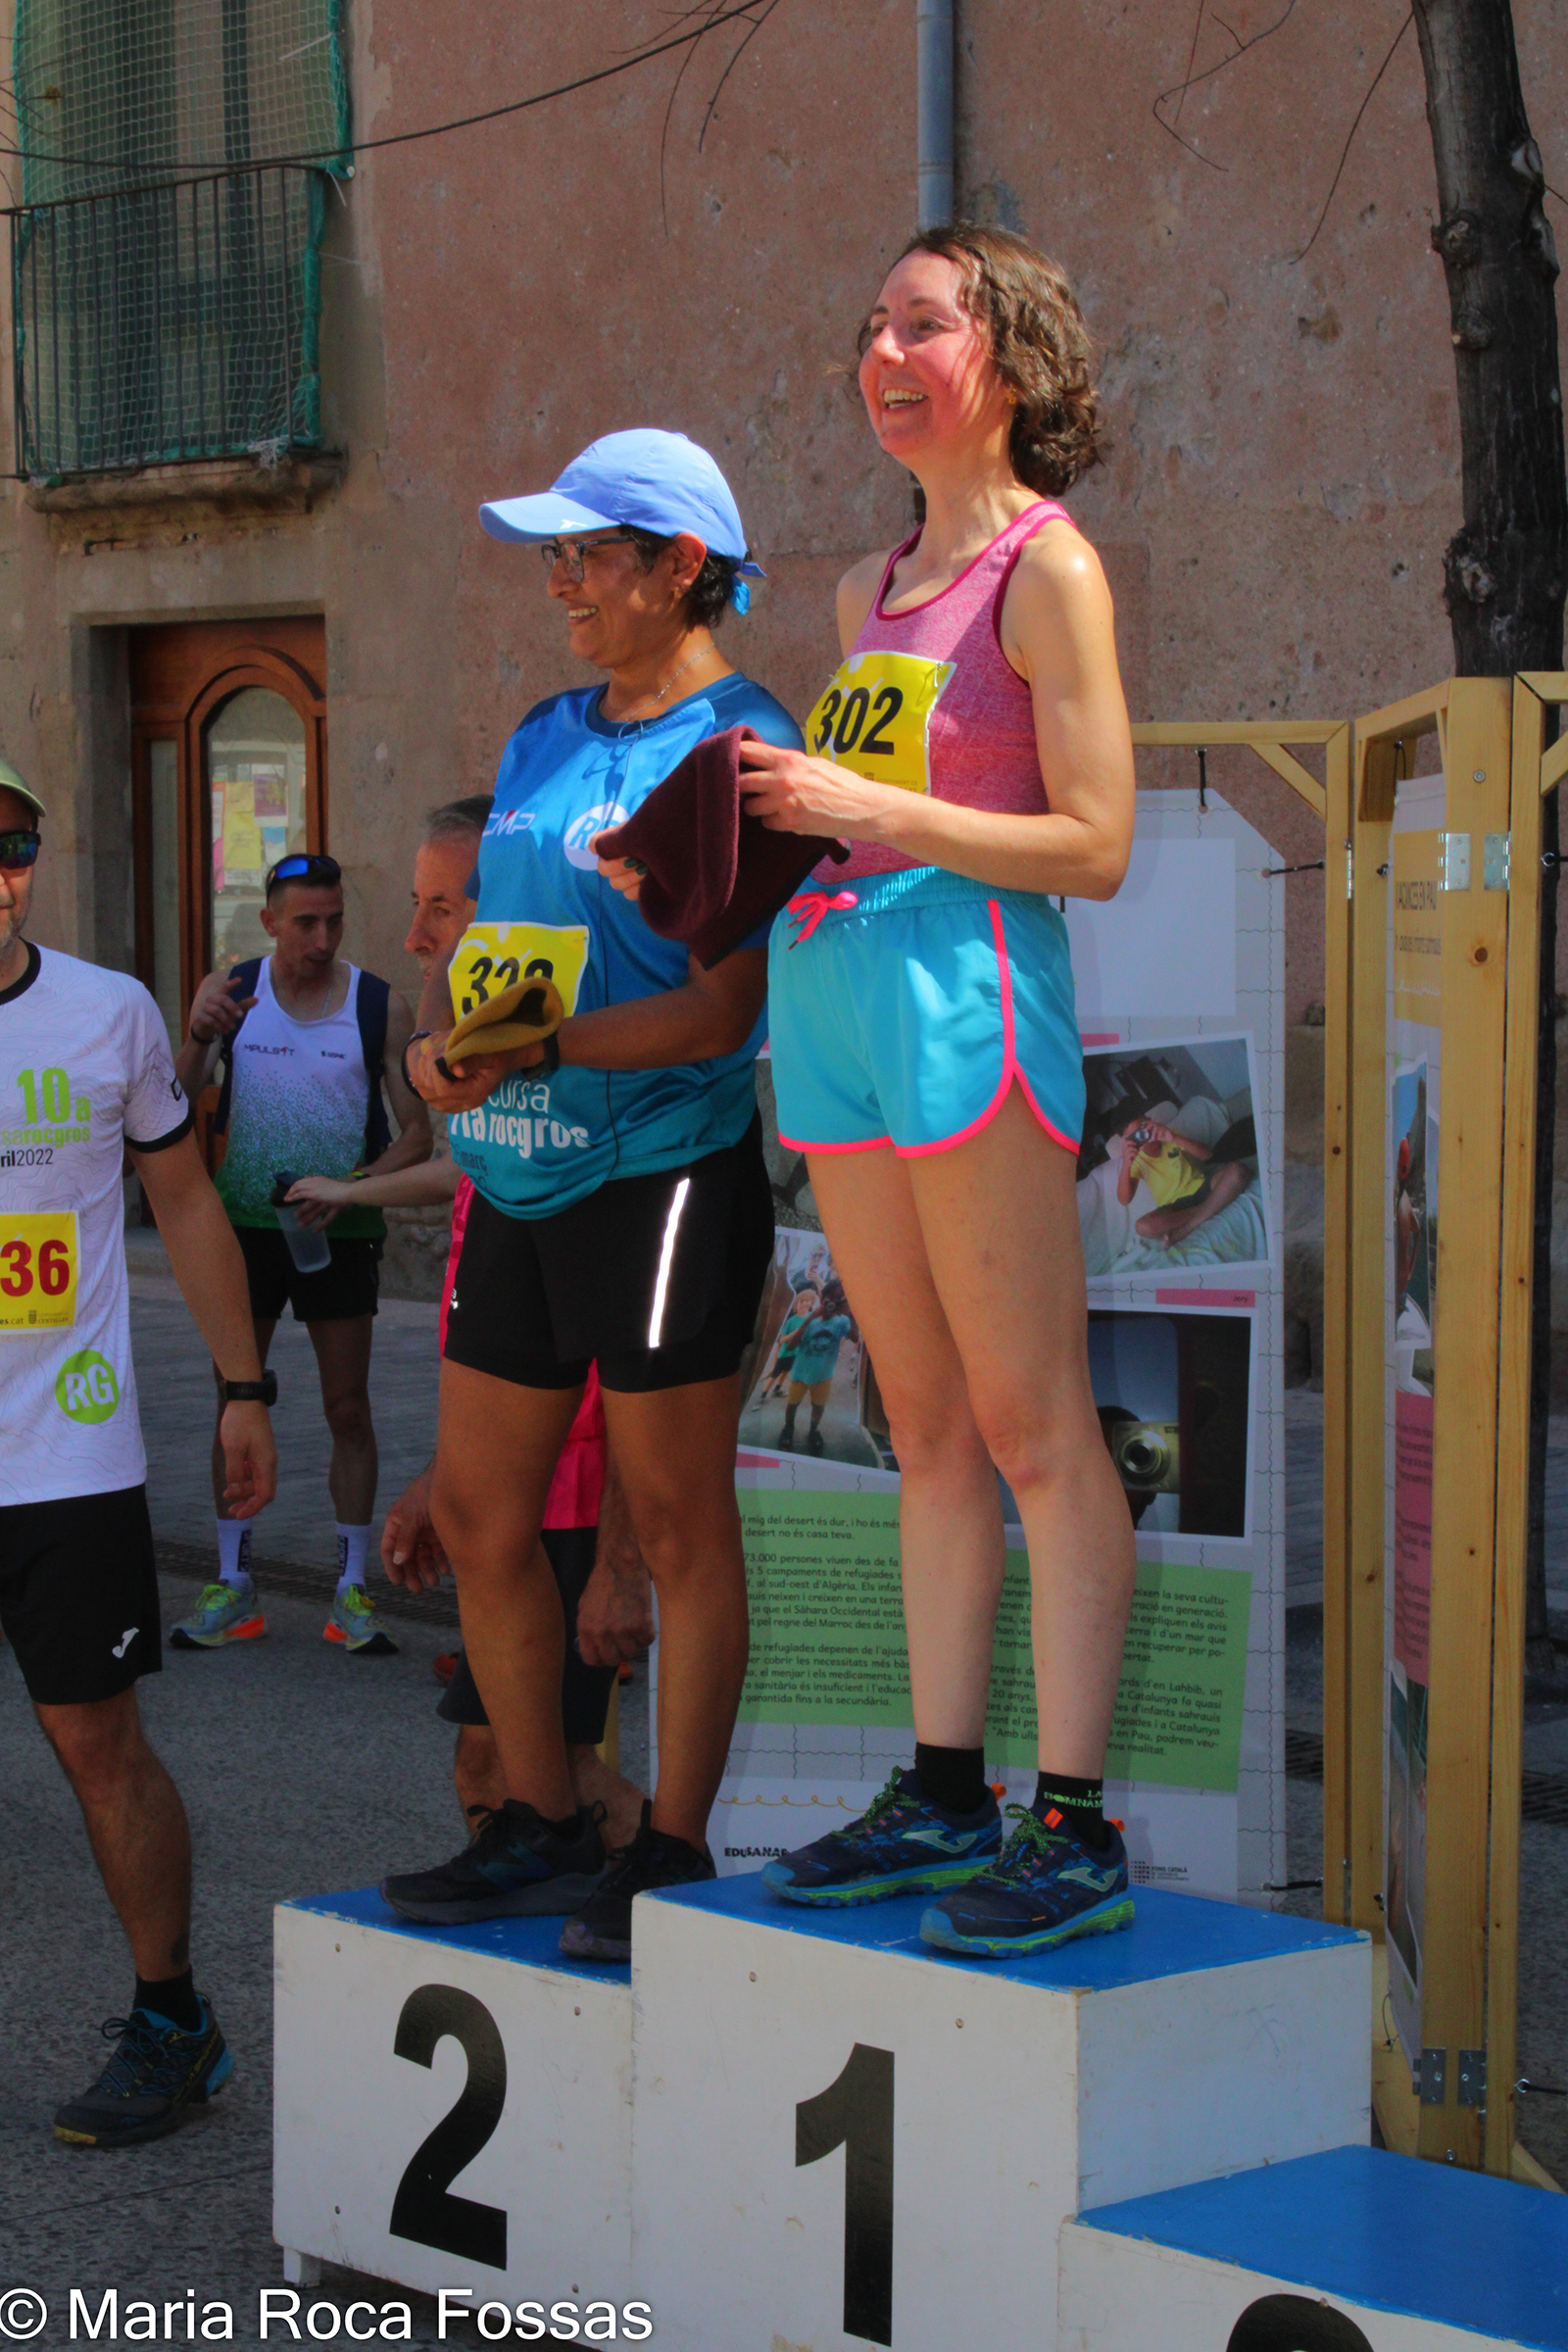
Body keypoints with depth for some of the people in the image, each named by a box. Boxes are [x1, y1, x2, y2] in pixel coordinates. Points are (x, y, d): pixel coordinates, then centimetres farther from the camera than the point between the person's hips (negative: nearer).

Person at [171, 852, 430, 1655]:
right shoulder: (228, 993, 1)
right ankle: (233, 1588, 12)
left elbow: (415, 1134, -2)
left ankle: (351, 1589, 7)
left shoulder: (381, 1007, -3)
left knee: (349, 1411, 1)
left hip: (339, 1233, -1)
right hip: (245, 1225, 1)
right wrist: (199, 1038, -25)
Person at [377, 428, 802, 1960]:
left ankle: (673, 1849, 9)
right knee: (477, 1513, 11)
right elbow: (476, 936, 18)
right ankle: (540, 1829, 24)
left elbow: (718, 1012, -16)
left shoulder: (735, 741, -9)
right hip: (517, 1180, 8)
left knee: (674, 1521, 0)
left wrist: (537, 1051, -24)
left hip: (662, 1172, -8)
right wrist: (438, 1040, -4)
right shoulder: (543, 736, 16)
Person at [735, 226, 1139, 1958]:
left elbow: (1093, 844, -11)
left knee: (1032, 1428, -6)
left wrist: (869, 812, -17)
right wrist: (760, 812, 9)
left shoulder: (1047, 569, -5)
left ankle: (1074, 1829, -3)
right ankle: (943, 1797, 16)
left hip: (966, 991, -8)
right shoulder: (873, 588, 18)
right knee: (926, 1426, 11)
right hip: (832, 997, 8)